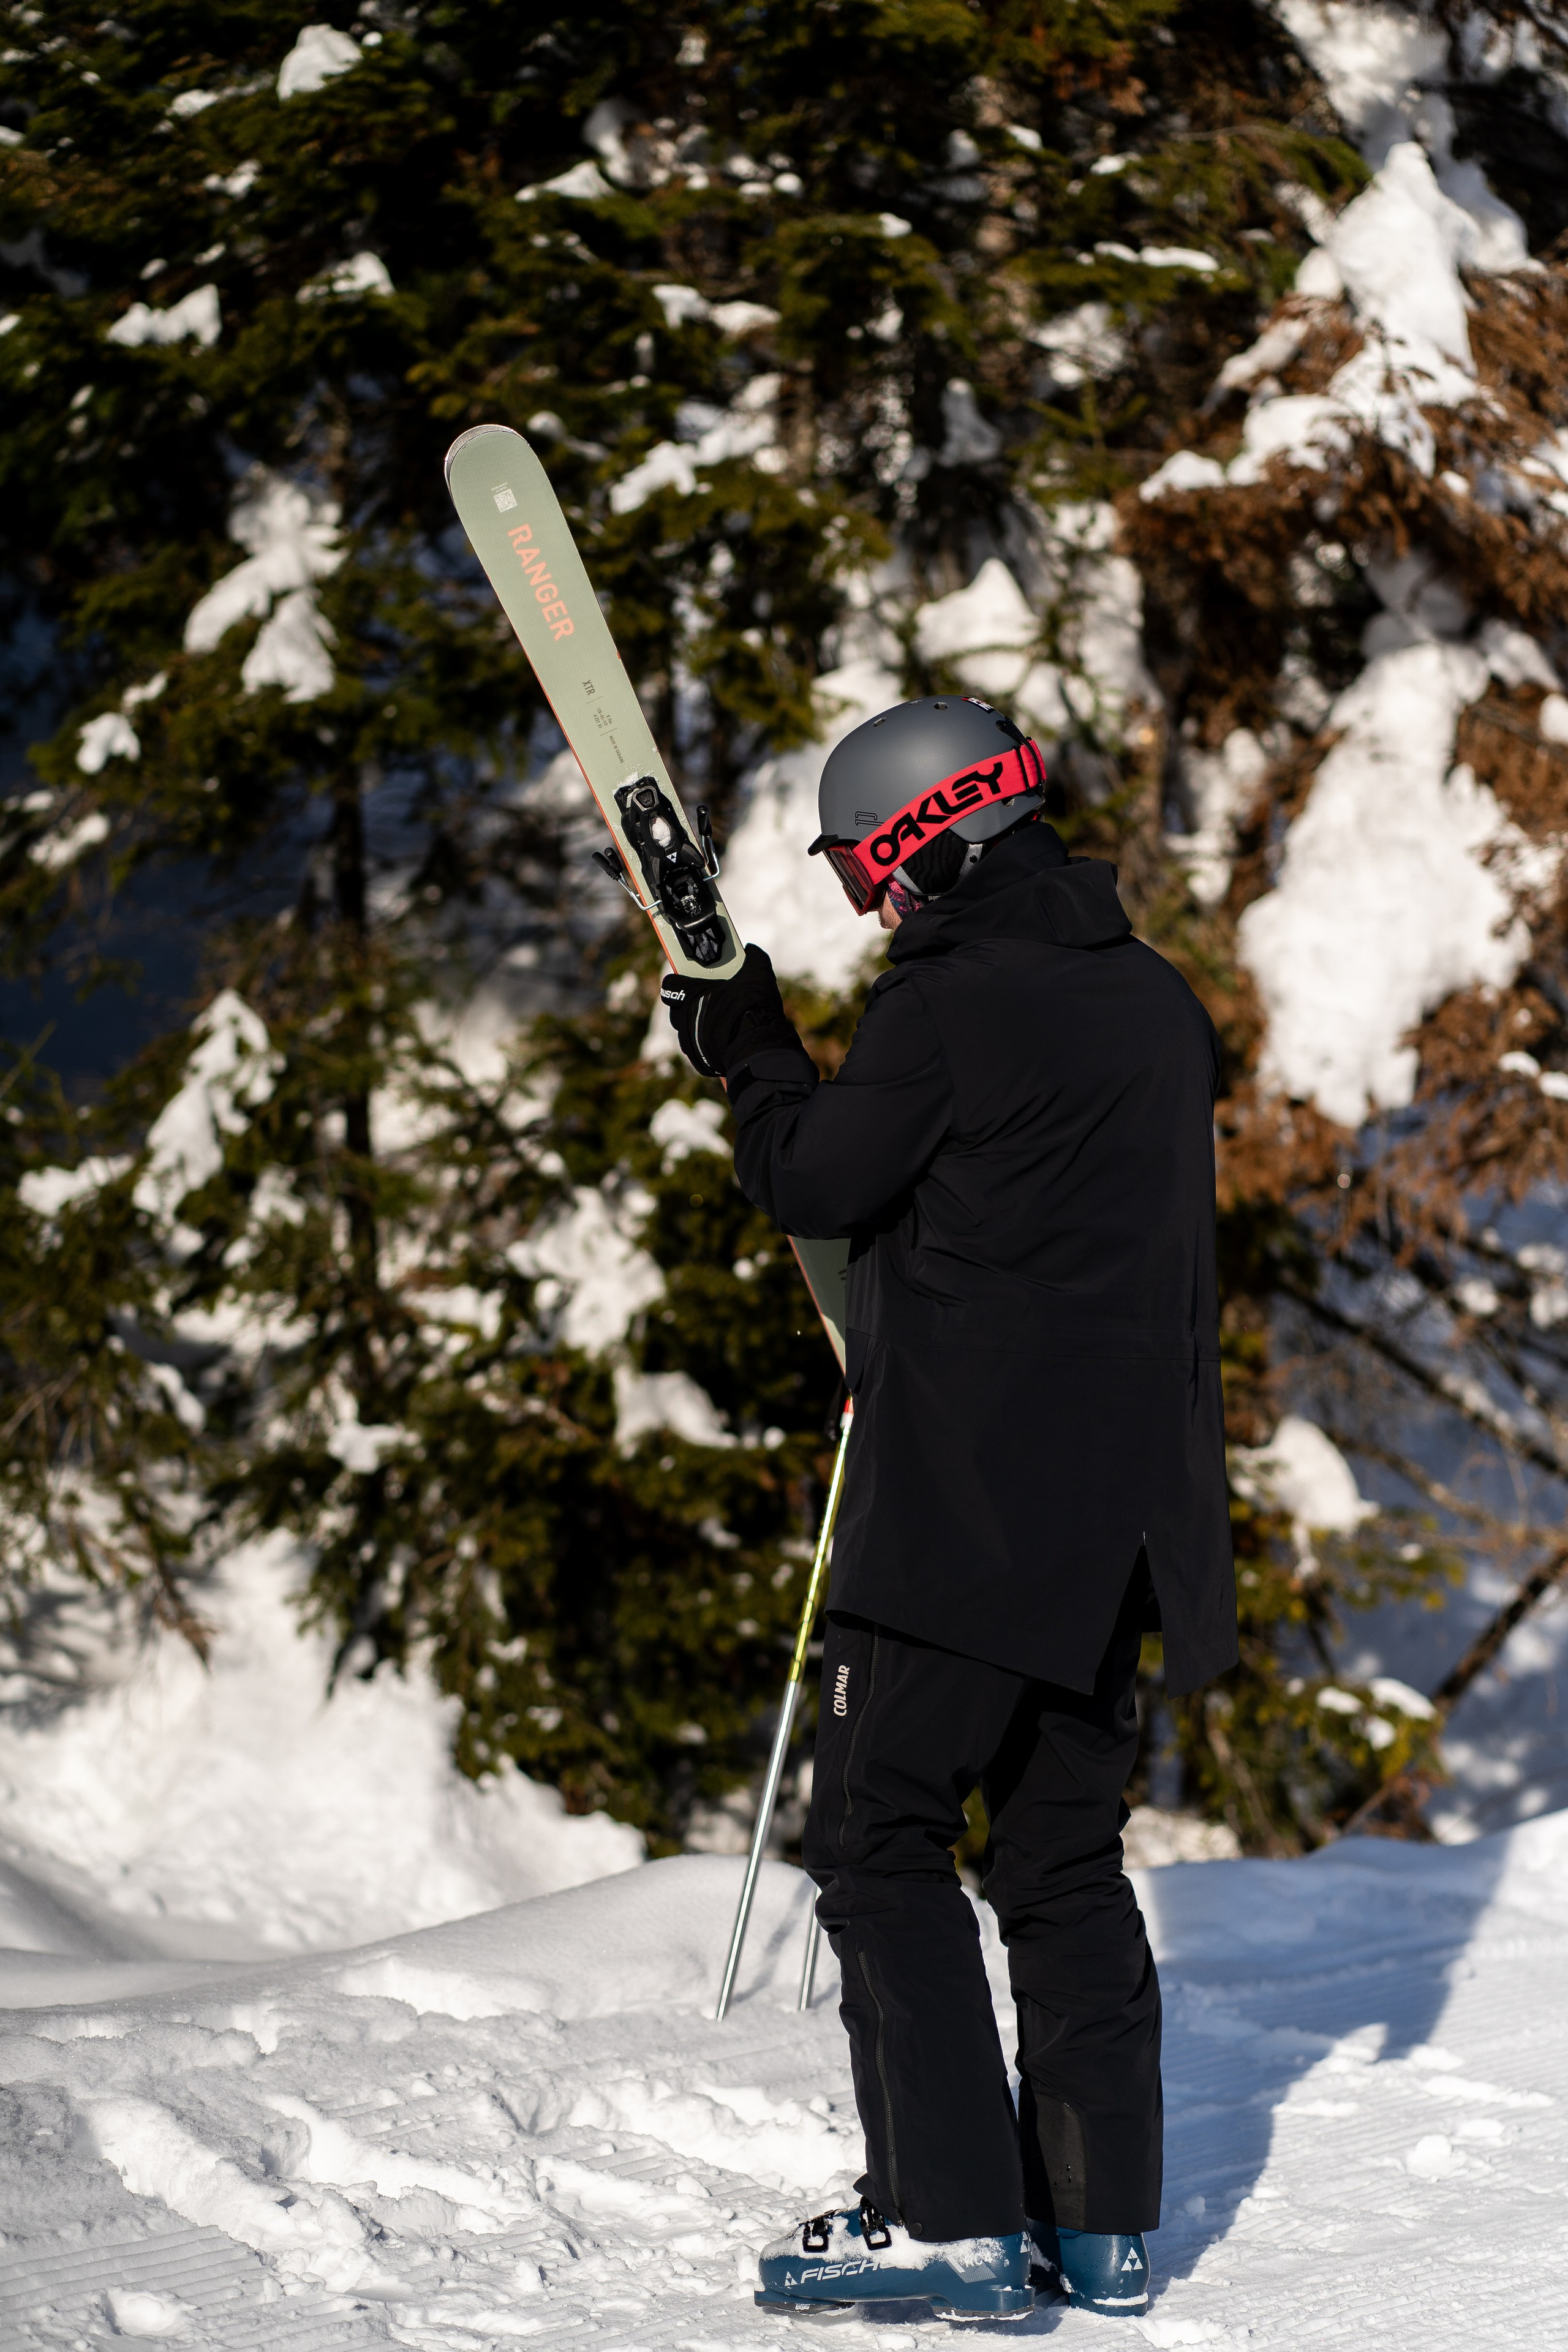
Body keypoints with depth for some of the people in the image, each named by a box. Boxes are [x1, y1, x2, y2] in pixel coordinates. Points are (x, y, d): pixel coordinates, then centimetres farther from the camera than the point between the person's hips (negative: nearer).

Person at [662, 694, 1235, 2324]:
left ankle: (952, 2219, -10)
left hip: (964, 1501, -8)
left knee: (880, 1840, -3)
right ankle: (1103, 2222, 11)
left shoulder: (953, 998, -13)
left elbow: (813, 1181, -5)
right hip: (1122, 1509, 8)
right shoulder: (1157, 1001, 12)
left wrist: (752, 1053, 11)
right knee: (1067, 1855, 13)